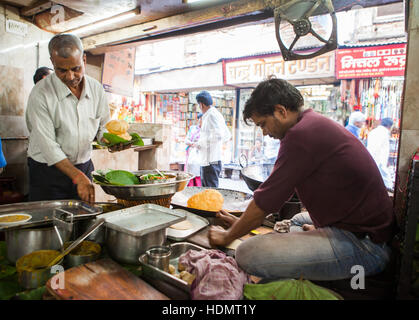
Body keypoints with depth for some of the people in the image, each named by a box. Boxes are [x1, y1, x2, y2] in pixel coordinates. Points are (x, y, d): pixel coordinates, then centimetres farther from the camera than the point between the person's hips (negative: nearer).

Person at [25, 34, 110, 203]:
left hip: (84, 168, 4)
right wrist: (78, 177, -25)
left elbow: (103, 126, 8)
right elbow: (48, 145, -19)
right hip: (48, 171, -4)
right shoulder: (41, 93, -15)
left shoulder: (96, 88, -1)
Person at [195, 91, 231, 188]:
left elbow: (218, 135, -25)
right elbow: (227, 136, 23)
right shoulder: (217, 114, 17)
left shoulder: (211, 115, -13)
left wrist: (201, 143, -15)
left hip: (210, 161, -10)